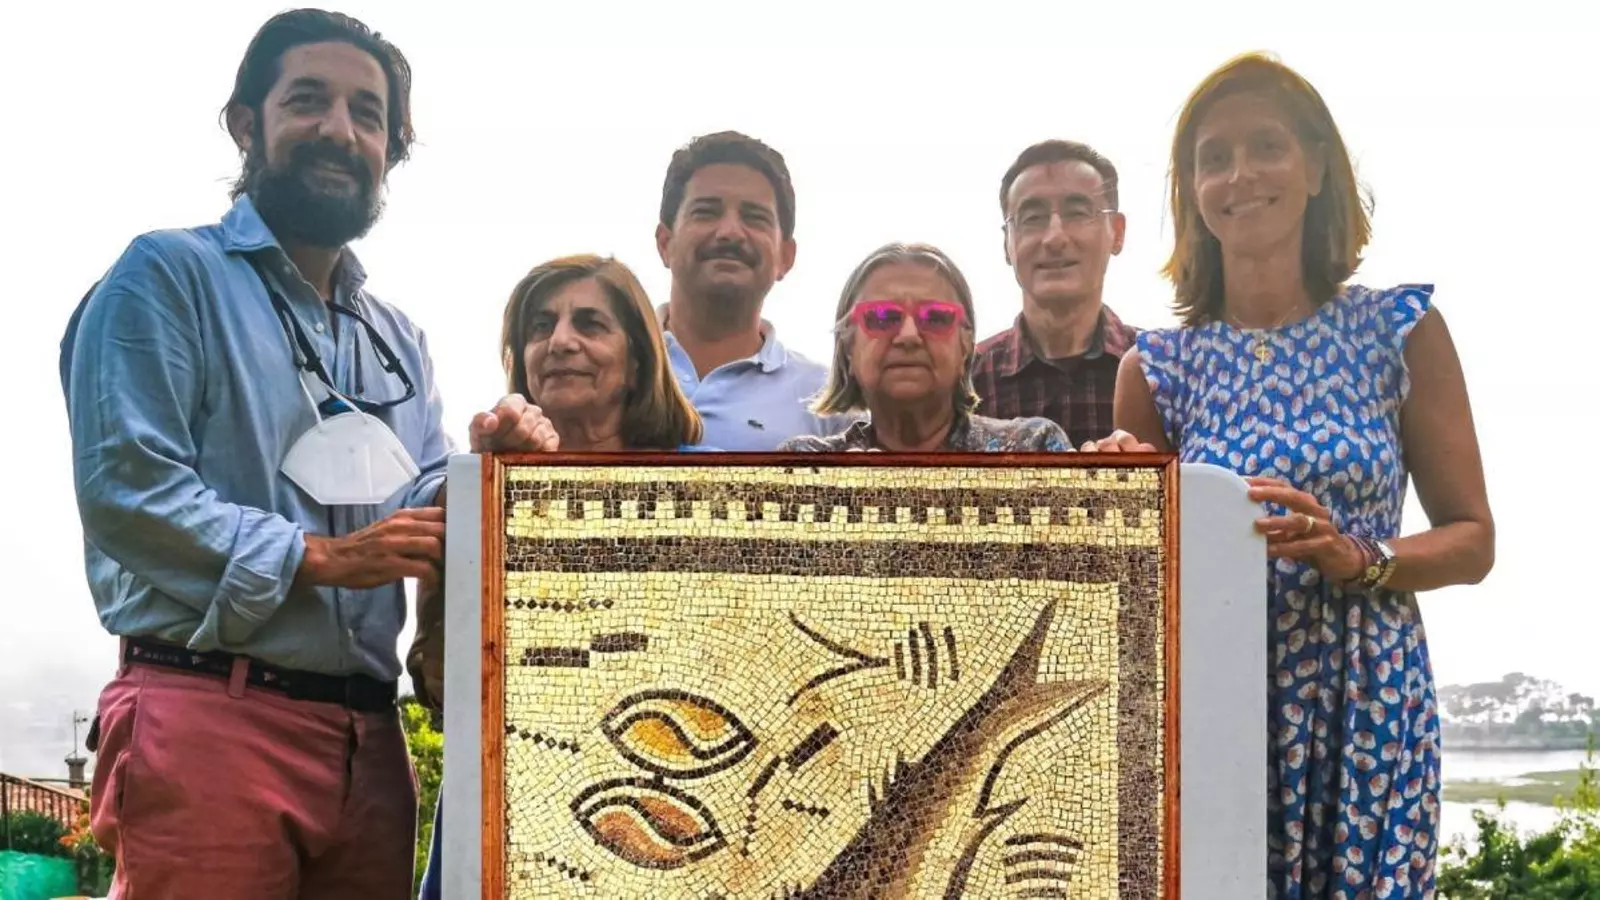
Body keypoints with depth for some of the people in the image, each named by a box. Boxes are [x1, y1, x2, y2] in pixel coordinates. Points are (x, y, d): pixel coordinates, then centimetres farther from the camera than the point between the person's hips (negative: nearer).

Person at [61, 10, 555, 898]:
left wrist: (488, 461, -6)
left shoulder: (398, 339, 21)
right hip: (208, 716, -6)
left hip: (368, 733, 6)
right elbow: (123, 488, -11)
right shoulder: (170, 275, 1)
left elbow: (426, 516, 15)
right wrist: (316, 556, -13)